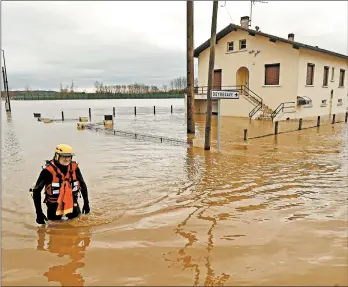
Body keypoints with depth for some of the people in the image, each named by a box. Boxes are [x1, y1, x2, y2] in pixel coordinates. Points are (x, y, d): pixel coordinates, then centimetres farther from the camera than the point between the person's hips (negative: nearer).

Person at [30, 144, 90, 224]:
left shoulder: (74, 167, -10)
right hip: (54, 205, -3)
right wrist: (39, 213, -16)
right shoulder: (48, 170, -21)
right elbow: (36, 191, -16)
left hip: (72, 203, 3)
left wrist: (86, 203, 4)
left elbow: (83, 185, 4)